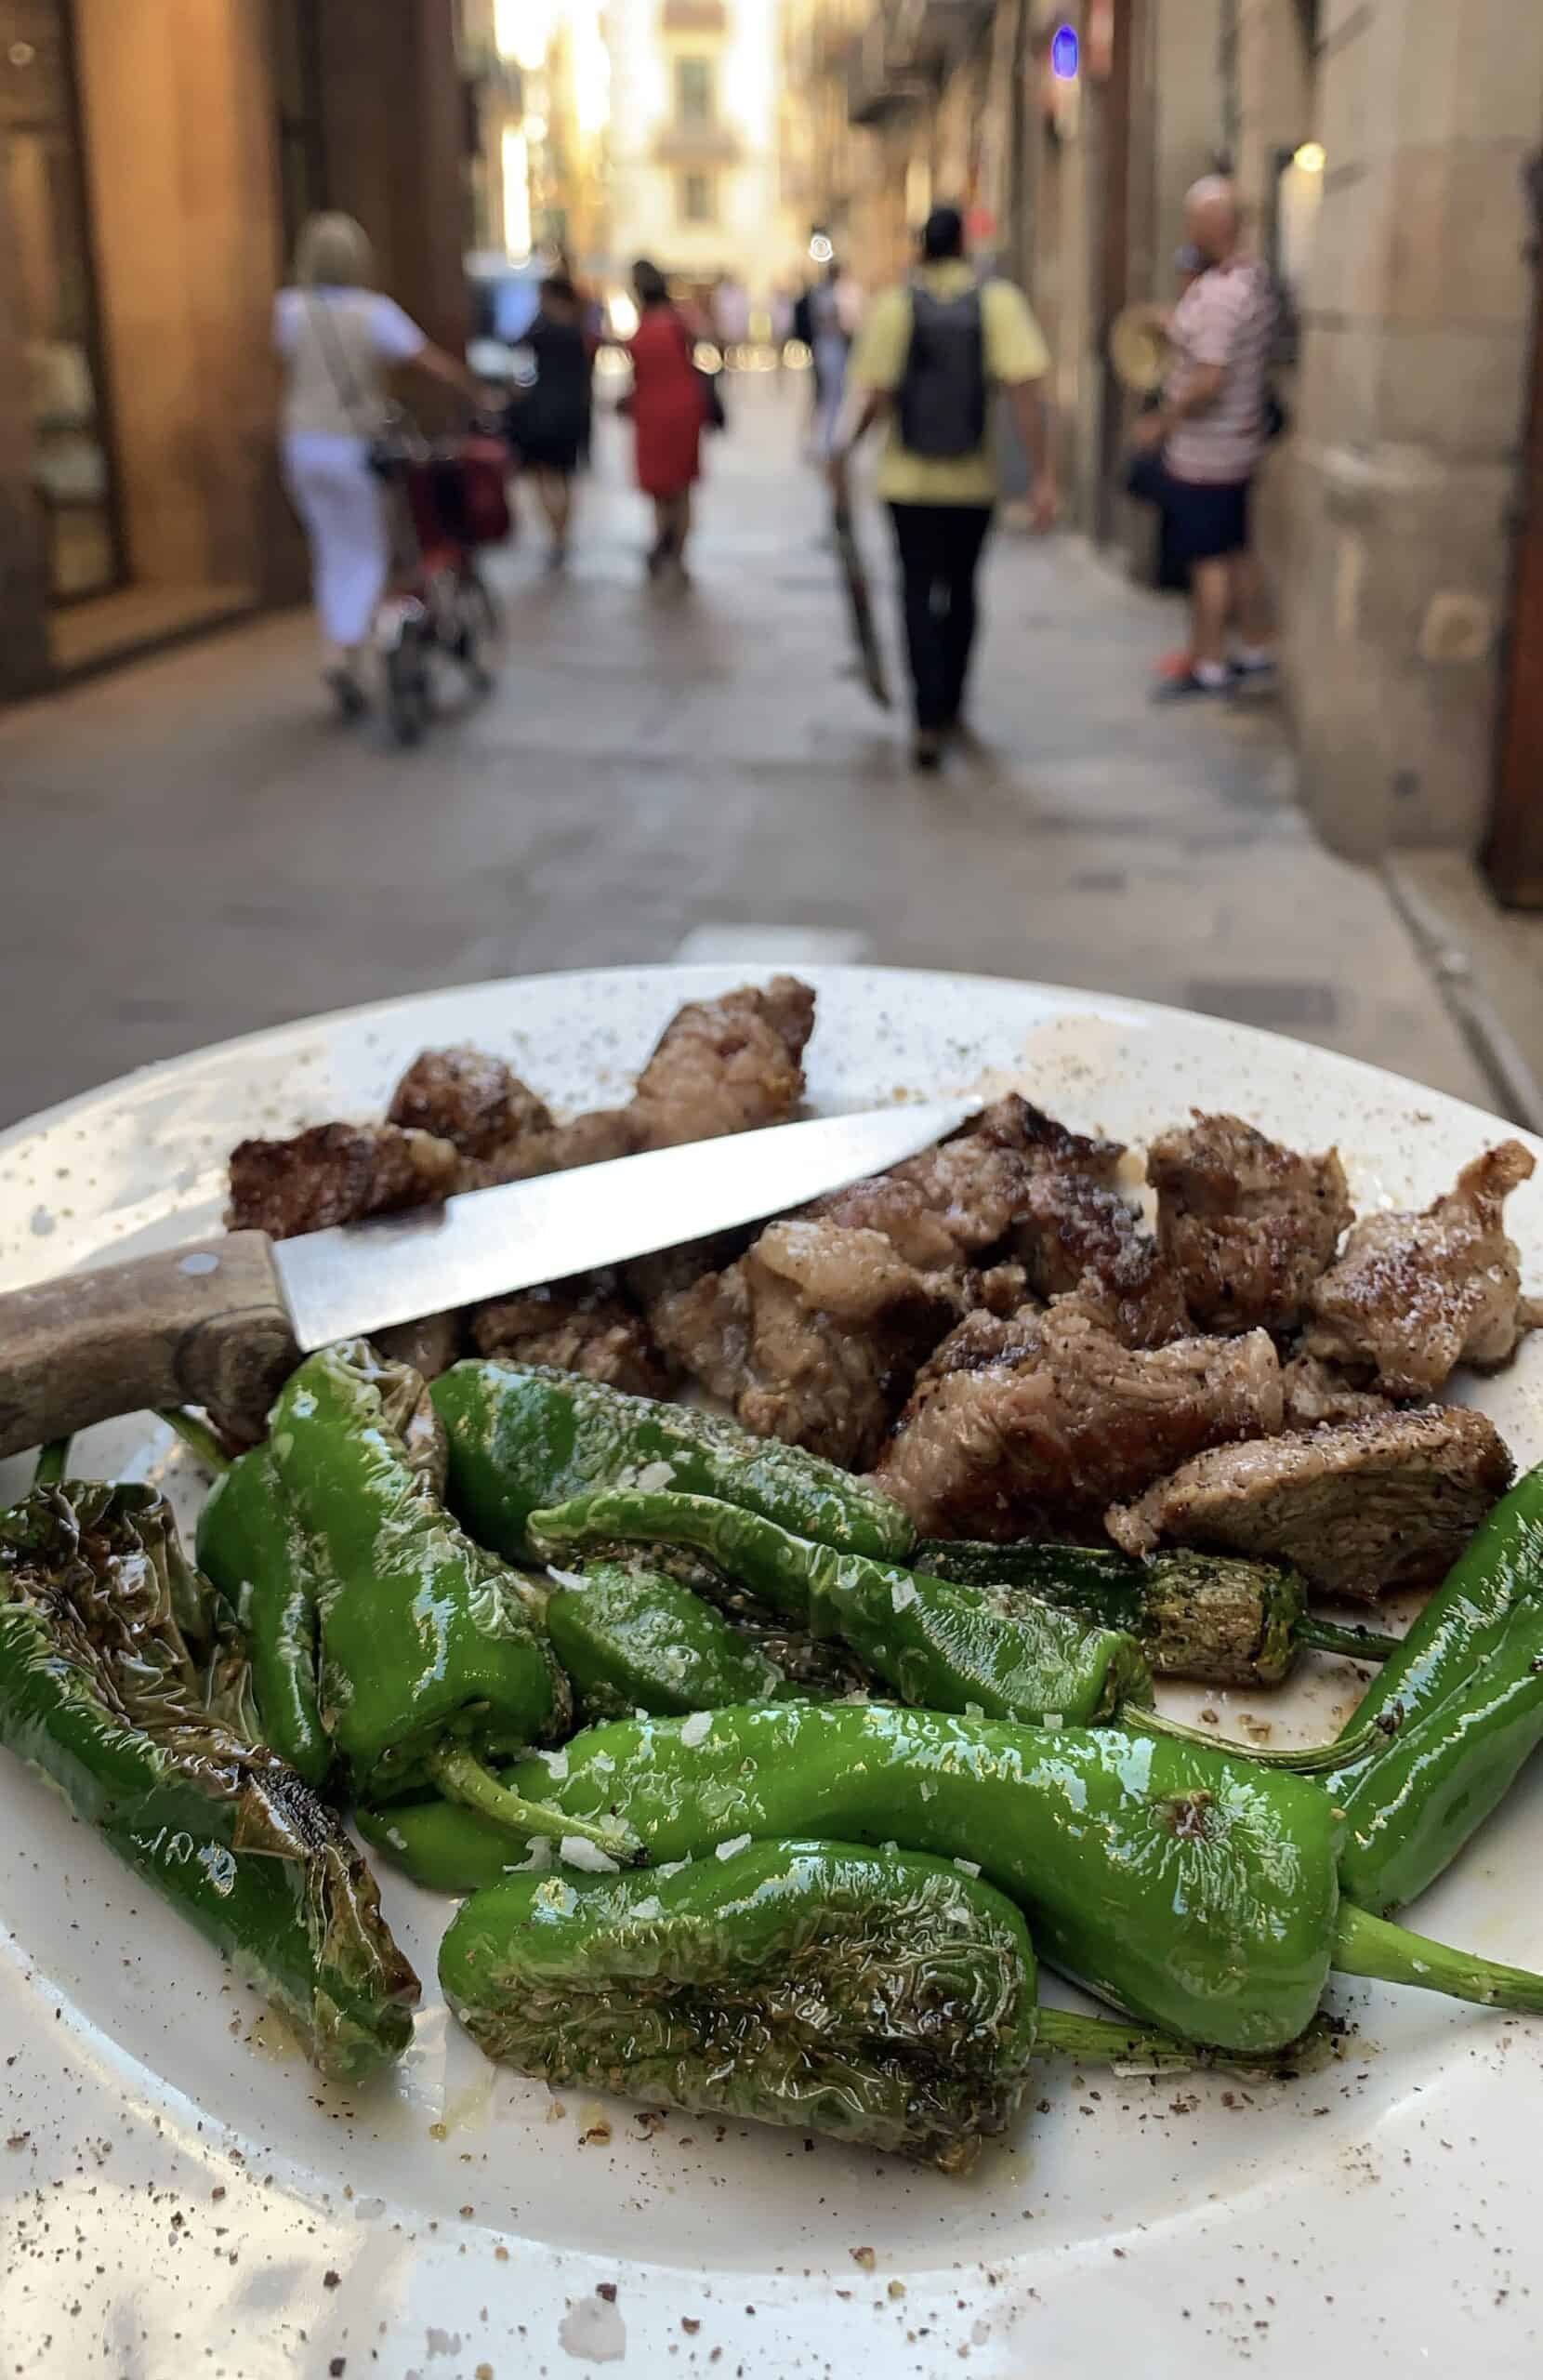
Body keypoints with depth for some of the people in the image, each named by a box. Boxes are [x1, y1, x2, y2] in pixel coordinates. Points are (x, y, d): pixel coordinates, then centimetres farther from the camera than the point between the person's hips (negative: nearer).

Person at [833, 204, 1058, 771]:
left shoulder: (892, 305, -6)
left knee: (919, 596, 4)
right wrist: (1043, 476, -13)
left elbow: (878, 397, -9)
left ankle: (929, 721, -8)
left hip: (910, 482, -1)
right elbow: (1023, 391, -13)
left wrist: (848, 448, 8)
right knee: (960, 593, 18)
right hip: (974, 481, 1)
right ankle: (951, 707, 31)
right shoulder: (997, 302, -5)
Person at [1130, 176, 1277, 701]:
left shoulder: (1218, 294, -23)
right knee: (1240, 552, 18)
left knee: (1207, 560, 1)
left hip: (1202, 454, -9)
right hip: (1242, 442, 9)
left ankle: (1208, 665, 10)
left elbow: (1208, 380, -27)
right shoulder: (1255, 277, 7)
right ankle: (1258, 648, 28)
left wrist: (1161, 421, -14)